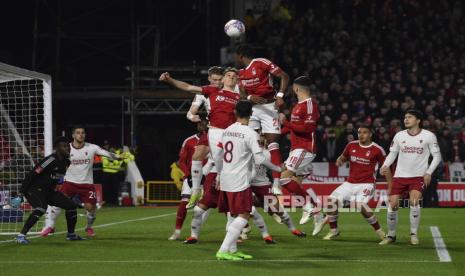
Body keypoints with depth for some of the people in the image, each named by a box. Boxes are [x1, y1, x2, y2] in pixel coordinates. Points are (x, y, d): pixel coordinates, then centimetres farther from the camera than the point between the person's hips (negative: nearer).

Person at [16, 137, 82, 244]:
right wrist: (23, 190, -20)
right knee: (41, 209, -35)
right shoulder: (51, 160, -23)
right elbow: (33, 174, -22)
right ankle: (21, 235, -32)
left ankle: (71, 234, 24)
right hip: (36, 190, -9)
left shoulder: (66, 161, 4)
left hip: (49, 191, 9)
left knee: (71, 205, 7)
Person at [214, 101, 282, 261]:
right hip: (240, 181, -8)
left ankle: (232, 250, 19)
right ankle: (223, 250, -15)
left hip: (225, 181, 8)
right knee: (243, 216, -6)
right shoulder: (250, 134, -12)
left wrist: (219, 175, 29)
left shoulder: (227, 131, 10)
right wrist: (277, 168, -2)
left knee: (234, 215, 17)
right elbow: (259, 158, -17)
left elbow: (217, 157, 15)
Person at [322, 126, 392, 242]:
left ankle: (379, 231, -14)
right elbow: (342, 158, 19)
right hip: (350, 183, 5)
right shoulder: (352, 145, 4)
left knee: (360, 204, -30)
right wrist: (339, 161, -6)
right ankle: (333, 231, 7)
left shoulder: (377, 149, -7)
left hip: (367, 184, -5)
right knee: (332, 199, -10)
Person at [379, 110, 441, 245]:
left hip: (418, 176, -3)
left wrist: (428, 172, -10)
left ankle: (414, 234, -7)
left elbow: (437, 155, 1)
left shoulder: (429, 136, -5)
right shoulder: (399, 135, 2)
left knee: (414, 201, -23)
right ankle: (391, 235, 14)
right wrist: (385, 165, -7)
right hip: (400, 176, 3)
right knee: (392, 204, -5)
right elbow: (392, 153, 12)